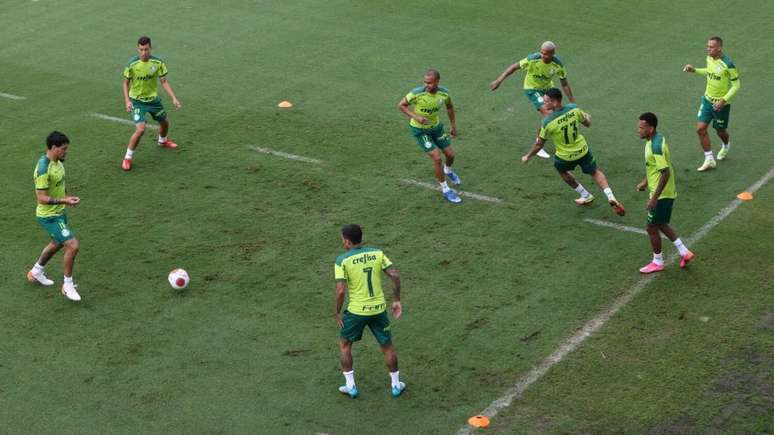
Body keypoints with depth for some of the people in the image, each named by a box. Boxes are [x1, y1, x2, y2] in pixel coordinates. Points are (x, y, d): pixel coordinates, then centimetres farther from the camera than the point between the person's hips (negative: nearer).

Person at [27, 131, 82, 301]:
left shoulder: (57, 162, 1)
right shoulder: (43, 169, -28)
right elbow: (41, 198, -27)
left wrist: (67, 197, 3)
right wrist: (65, 201, -31)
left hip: (59, 212, 10)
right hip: (49, 216, -10)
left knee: (57, 244, 28)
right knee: (73, 245, -15)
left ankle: (36, 272, 52)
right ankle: (68, 285, 2)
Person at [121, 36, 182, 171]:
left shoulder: (157, 62, -13)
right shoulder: (132, 64, -19)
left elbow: (164, 81, -5)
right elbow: (126, 83, -6)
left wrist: (174, 98, -13)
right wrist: (127, 100, -18)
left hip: (153, 99, 4)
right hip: (137, 101, -4)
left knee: (164, 122, 22)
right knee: (140, 129, -21)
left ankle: (163, 140, 57)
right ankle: (127, 157, -4)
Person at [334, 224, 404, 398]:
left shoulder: (342, 260, -12)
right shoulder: (377, 253, -1)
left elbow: (341, 290, -17)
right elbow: (395, 276, -6)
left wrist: (338, 313, -4)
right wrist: (396, 301, 3)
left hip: (356, 311, -3)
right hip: (379, 309, 3)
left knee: (345, 344, 20)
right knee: (387, 346, 19)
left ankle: (350, 385, 22)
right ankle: (396, 384, 29)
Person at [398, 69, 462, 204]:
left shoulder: (444, 93, -17)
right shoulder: (417, 93, -30)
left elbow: (449, 107, 5)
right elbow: (401, 105, -15)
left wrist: (454, 126, 11)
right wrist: (416, 117, -28)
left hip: (436, 127, 5)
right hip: (420, 130, -5)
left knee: (451, 154, 11)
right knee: (437, 158, -13)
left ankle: (448, 170, 49)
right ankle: (445, 190, 7)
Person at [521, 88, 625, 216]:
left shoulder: (548, 122, -27)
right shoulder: (574, 109, -17)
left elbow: (539, 144, -14)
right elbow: (587, 123, 2)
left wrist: (528, 156, 3)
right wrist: (588, 117, 27)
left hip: (565, 156, -3)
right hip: (583, 150, 3)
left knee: (562, 171, 31)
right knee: (595, 172, 24)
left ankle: (586, 195, 37)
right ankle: (611, 197, 9)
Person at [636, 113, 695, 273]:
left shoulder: (656, 146, -27)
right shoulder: (656, 139, 3)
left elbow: (665, 173, -29)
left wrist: (654, 198, -26)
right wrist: (645, 181, 20)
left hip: (661, 195, -10)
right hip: (666, 193, 10)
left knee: (652, 227, 5)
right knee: (661, 225, 22)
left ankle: (657, 262, 22)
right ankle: (684, 252, 28)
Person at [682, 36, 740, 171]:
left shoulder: (728, 64, -24)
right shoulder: (709, 58, -3)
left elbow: (736, 85, -18)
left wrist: (723, 100, -25)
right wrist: (694, 70, 6)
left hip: (721, 104, -6)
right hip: (707, 99, 6)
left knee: (720, 131, 12)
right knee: (700, 128, -5)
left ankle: (726, 146, 49)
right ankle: (709, 160, 5)